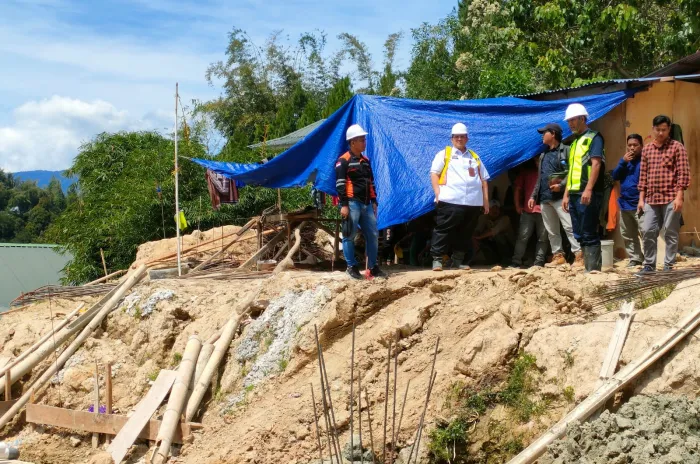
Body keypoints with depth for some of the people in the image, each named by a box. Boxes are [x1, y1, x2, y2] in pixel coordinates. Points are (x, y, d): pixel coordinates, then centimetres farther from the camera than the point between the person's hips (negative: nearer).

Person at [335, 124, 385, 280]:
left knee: (373, 235, 7)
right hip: (352, 203, -7)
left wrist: (374, 201, 18)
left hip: (366, 204, 8)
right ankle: (352, 267, 7)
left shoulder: (365, 161, 17)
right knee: (349, 236, -2)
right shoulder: (343, 161, -7)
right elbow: (340, 184, -12)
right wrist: (344, 204, -17)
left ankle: (373, 267, 15)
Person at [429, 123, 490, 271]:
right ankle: (437, 259, -3)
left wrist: (485, 199, 12)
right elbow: (434, 173, 2)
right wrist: (437, 193, -11)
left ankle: (458, 260, 16)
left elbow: (484, 179, 20)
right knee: (443, 230, -7)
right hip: (450, 200, -4)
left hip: (473, 202, 4)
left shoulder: (474, 157, 21)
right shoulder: (444, 154, 10)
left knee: (464, 232, 8)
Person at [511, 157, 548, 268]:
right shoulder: (526, 172, 15)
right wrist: (518, 205, 8)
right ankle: (516, 262, -4)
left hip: (543, 211, 0)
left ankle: (539, 263, 4)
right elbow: (518, 189, 16)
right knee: (522, 236, -4)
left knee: (543, 238, 1)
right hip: (527, 210, 1)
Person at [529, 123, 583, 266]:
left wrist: (562, 185, -21)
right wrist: (534, 196, 19)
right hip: (545, 198, 8)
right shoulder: (543, 155, 21)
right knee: (551, 230, 9)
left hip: (560, 196, -8)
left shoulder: (566, 150, -2)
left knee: (569, 226, -14)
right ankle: (558, 255, 15)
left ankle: (579, 255, -14)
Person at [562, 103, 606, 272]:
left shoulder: (593, 138, -3)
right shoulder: (574, 142, 22)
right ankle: (588, 268, 13)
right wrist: (566, 195, 17)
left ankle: (594, 270, -7)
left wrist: (588, 189, -24)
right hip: (575, 194, 9)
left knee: (589, 234, -9)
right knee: (580, 235, 8)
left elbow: (596, 164, -15)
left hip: (588, 195, -8)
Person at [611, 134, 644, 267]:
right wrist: (623, 162, -6)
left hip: (639, 205, -8)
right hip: (624, 204, 8)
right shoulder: (625, 160, 15)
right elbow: (615, 176, 7)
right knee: (627, 235, 13)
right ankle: (635, 259, 22)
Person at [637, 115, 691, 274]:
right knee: (647, 231, 2)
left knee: (670, 234, 1)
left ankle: (668, 266, 7)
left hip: (671, 198, -4)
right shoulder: (646, 149, 12)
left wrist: (679, 197, -14)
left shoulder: (677, 147, -1)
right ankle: (649, 264, 13)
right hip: (651, 199, 4)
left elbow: (683, 173, -6)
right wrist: (641, 199, 9)